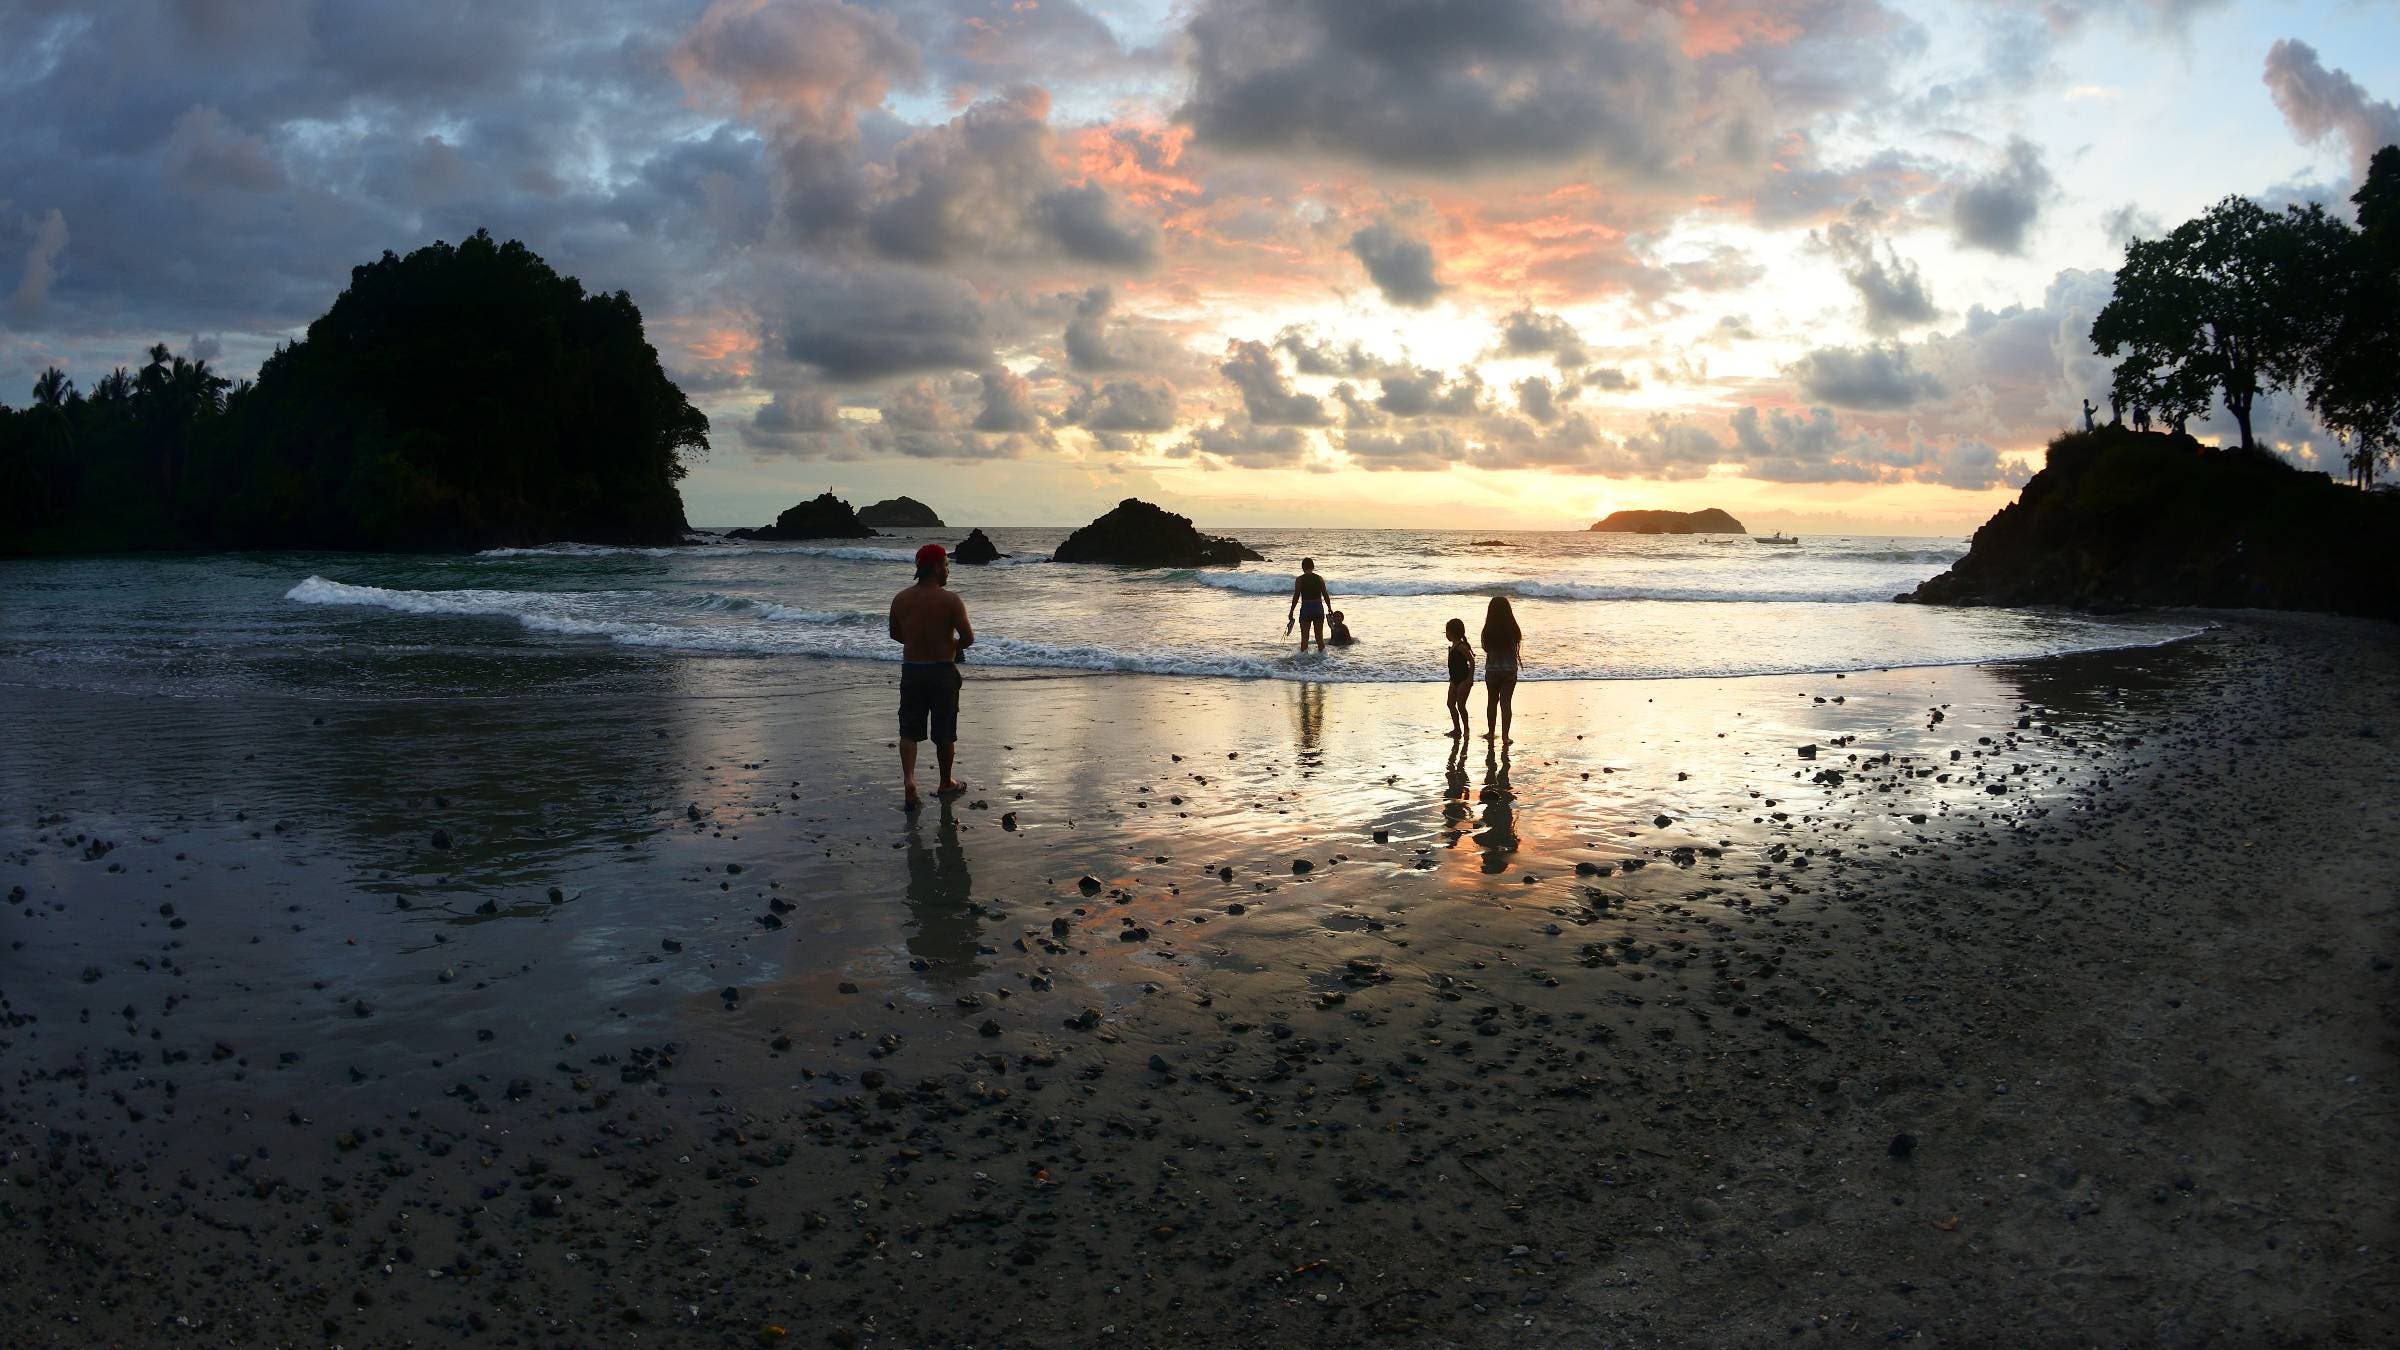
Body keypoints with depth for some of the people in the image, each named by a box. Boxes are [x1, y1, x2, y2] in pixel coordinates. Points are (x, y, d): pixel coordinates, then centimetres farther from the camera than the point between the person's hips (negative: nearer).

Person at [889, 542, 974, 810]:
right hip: (942, 671, -3)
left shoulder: (900, 599, 0)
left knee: (909, 730, 9)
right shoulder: (950, 601, -15)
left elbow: (895, 634, 11)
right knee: (944, 733, 11)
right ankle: (946, 784, 26)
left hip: (911, 670, 3)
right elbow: (968, 638, -17)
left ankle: (908, 779, -10)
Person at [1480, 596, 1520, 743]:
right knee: (1506, 703, 3)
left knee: (1492, 701, 18)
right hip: (1510, 670, 0)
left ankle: (1490, 732, 29)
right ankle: (1505, 736, -1)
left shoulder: (1488, 631, -12)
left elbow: (1486, 649, 0)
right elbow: (1516, 644, 2)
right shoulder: (1513, 630, -11)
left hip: (1492, 670, 0)